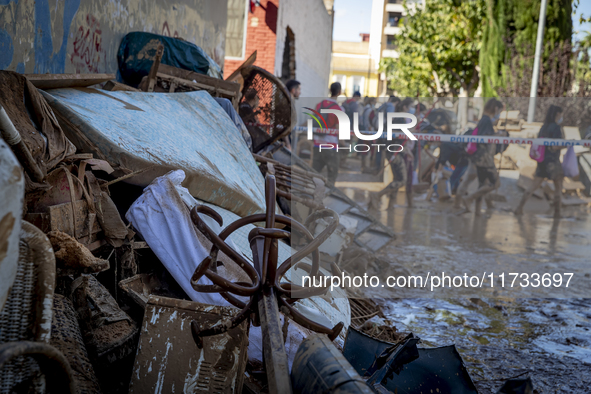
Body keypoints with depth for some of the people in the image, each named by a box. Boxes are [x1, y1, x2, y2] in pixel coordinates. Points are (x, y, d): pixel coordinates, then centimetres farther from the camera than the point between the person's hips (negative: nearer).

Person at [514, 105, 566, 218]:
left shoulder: (544, 127, 11)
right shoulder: (556, 127, -12)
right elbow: (555, 147, -18)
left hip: (542, 160, 7)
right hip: (552, 161, -7)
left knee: (534, 186, 9)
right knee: (558, 186, 7)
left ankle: (519, 208, 3)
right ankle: (557, 213, 9)